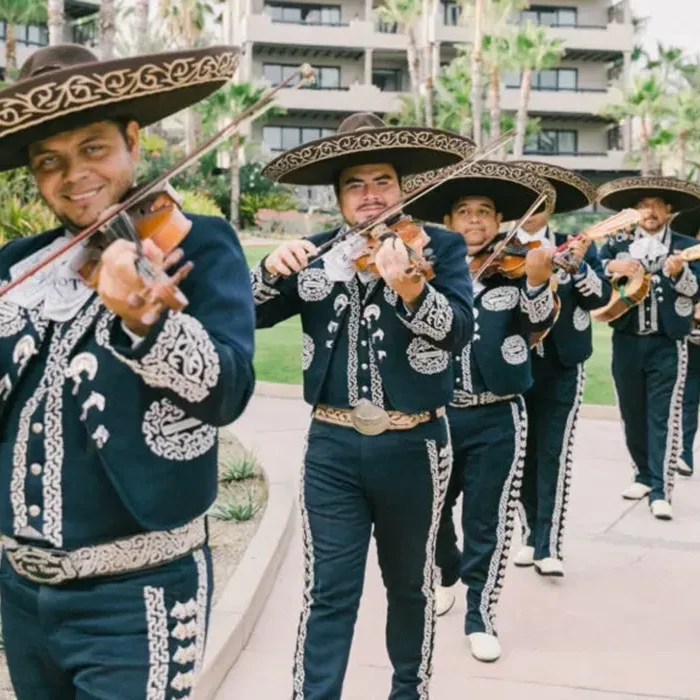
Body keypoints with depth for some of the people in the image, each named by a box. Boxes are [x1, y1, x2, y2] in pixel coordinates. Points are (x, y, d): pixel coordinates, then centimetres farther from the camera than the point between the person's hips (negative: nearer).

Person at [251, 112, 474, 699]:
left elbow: (459, 329, -19)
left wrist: (410, 288, -38)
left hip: (414, 445, -1)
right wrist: (272, 268, -17)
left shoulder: (441, 246, -4)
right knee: (328, 591, 4)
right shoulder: (317, 254, 5)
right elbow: (254, 315, 2)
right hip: (332, 446, 1)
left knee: (411, 584, 17)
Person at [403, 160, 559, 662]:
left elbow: (540, 325, -15)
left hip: (497, 419, -2)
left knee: (488, 524, 5)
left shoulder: (518, 271, -2)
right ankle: (447, 574, 48)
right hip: (436, 414, 2)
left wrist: (538, 283, -34)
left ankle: (480, 616, 25)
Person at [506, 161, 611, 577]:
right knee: (523, 453, 9)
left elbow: (602, 297, -6)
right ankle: (530, 536, 22)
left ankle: (550, 546, 2)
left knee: (555, 455, -4)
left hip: (562, 367, -1)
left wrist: (578, 265, -21)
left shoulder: (576, 247, 4)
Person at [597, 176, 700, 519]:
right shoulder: (617, 244, 8)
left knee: (663, 416, -5)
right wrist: (612, 267, -18)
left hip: (667, 344, -2)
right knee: (632, 414, 12)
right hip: (626, 342, 3)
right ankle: (643, 474, 28)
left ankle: (661, 490, -4)